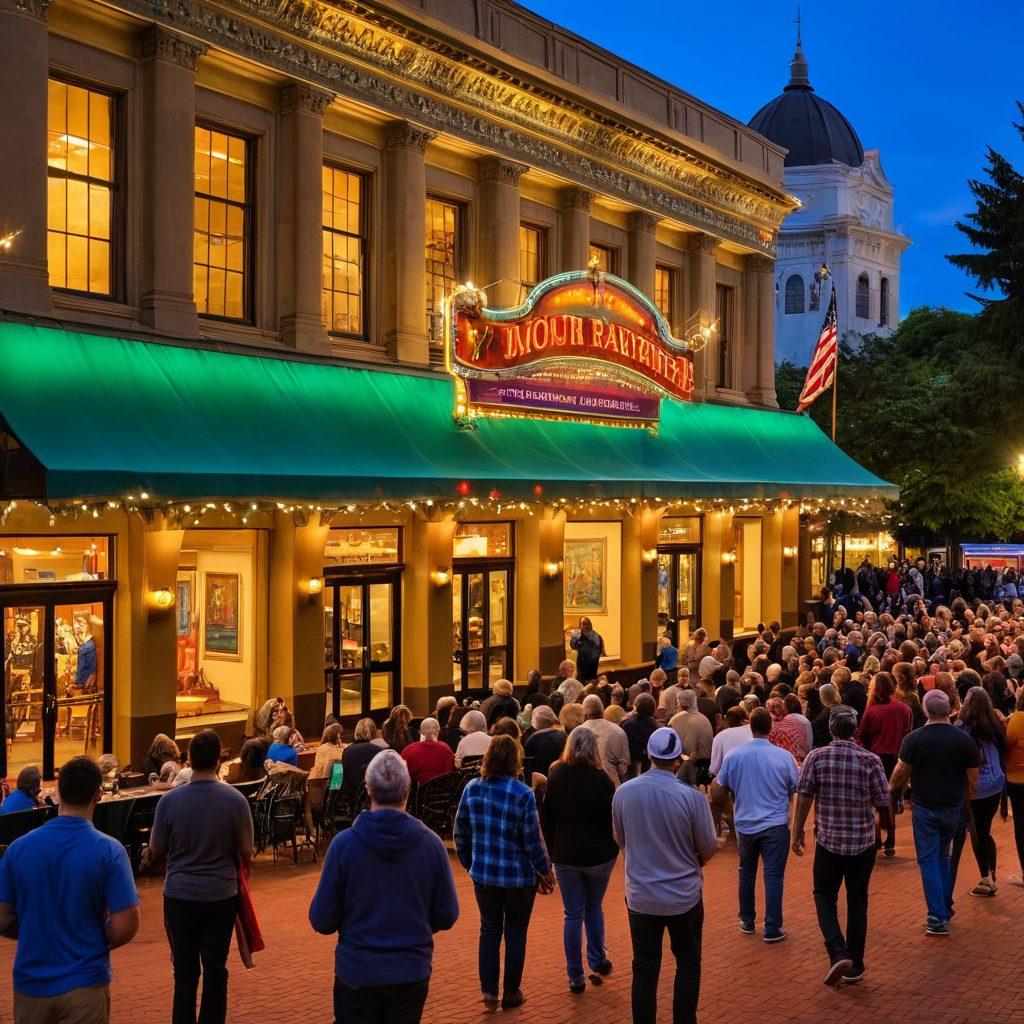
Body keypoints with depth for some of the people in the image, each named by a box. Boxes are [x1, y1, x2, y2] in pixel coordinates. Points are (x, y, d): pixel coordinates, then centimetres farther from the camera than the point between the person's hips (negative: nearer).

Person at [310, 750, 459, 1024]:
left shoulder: (343, 843, -13)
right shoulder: (431, 843, -10)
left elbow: (321, 921, -7)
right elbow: (447, 917, -1)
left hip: (356, 973, -1)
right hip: (412, 973, 2)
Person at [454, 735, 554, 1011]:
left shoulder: (472, 789, -5)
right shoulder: (523, 794, -18)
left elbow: (461, 833, 3)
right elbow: (533, 840, -15)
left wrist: (470, 863, 17)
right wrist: (545, 870, -1)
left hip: (483, 875, 3)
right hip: (519, 876, -3)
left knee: (489, 930, 18)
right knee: (516, 933, 13)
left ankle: (489, 991, 16)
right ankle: (511, 993, 23)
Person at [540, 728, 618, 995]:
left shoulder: (555, 776, -5)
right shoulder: (601, 778, -12)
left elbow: (545, 818, 2)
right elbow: (613, 819, -6)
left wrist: (553, 851, 12)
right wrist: (612, 848, 9)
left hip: (566, 856, 1)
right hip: (599, 855, -1)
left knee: (573, 915, 8)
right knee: (593, 908, 20)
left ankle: (576, 978, 10)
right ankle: (598, 962, 20)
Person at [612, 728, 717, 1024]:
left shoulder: (624, 792, -10)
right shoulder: (692, 796, -19)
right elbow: (708, 848, -7)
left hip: (640, 896, 2)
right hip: (684, 896, -2)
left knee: (644, 969, 12)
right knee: (688, 966, 17)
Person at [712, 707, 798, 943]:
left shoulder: (733, 756, -6)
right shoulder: (784, 757, -10)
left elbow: (717, 787, 5)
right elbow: (798, 789, 1)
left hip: (745, 825, 2)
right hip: (775, 825, -2)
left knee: (746, 873, 19)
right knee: (773, 876, 3)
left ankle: (747, 921, 29)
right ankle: (772, 929, 5)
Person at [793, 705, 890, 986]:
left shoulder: (816, 757, -9)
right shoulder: (871, 760, -9)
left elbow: (804, 797, -8)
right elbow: (883, 804, -4)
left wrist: (798, 832, 4)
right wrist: (885, 826, 18)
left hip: (828, 840, -1)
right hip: (864, 842, 1)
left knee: (825, 896, 14)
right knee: (857, 900, 14)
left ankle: (838, 953, -6)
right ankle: (854, 966, 20)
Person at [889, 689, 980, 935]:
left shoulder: (915, 738, -13)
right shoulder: (964, 739, -6)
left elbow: (901, 774, -9)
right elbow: (973, 781, 0)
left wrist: (893, 790, 11)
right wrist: (964, 803, 16)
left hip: (925, 808, -3)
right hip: (953, 808, 3)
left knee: (928, 860, 3)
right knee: (943, 857, 20)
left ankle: (938, 918, -2)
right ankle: (946, 908, 26)